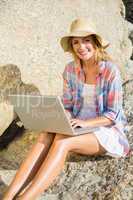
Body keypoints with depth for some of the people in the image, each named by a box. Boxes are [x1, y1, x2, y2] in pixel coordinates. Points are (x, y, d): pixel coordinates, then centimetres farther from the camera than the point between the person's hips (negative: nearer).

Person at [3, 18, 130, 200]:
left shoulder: (110, 70, -13)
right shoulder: (70, 70, 2)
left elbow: (112, 114, -12)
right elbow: (67, 105, 7)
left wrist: (85, 122, -26)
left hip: (106, 131, -4)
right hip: (79, 128, 4)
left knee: (61, 141, -34)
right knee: (46, 136, -29)